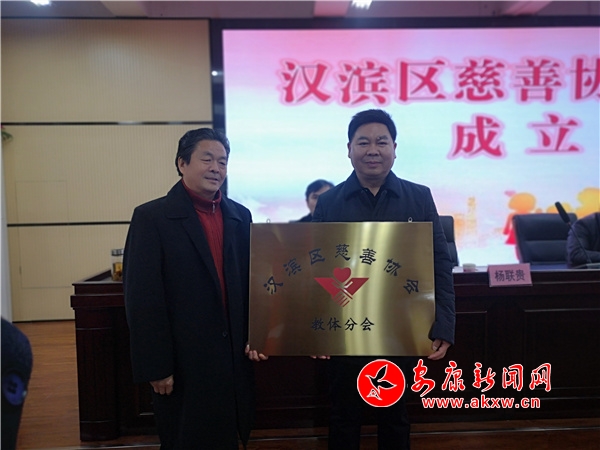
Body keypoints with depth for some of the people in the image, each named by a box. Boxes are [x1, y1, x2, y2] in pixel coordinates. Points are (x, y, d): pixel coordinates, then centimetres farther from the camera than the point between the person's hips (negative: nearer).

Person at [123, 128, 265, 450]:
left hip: (235, 358, 5)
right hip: (184, 363, -5)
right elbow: (142, 299, -13)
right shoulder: (152, 217, -9)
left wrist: (254, 336, 2)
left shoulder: (240, 216, 7)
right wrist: (155, 367, -14)